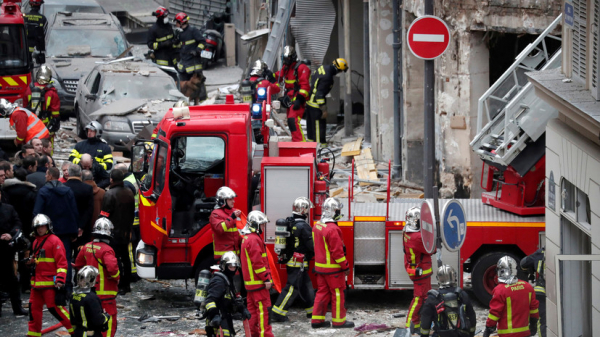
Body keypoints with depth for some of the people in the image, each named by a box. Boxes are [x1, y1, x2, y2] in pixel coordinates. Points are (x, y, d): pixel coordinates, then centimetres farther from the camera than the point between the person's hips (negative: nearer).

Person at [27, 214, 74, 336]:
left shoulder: (54, 241, -9)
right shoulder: (36, 242, 17)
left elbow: (62, 262, -14)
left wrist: (60, 280, -21)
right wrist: (31, 261, 10)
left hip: (50, 282, -8)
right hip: (37, 282, 8)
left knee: (54, 307, -10)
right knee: (34, 307, 10)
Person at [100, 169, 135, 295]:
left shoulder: (110, 194, -16)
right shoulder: (129, 193, 9)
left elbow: (104, 214, -17)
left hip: (114, 233, -8)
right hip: (125, 232, 8)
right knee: (125, 257, 15)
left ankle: (119, 286, -8)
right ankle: (126, 284, 22)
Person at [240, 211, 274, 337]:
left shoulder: (247, 239, 17)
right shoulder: (254, 240, -16)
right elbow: (257, 262, -22)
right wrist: (266, 278, -19)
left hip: (250, 282, 10)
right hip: (258, 282, -10)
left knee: (253, 308, 13)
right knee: (264, 308, -10)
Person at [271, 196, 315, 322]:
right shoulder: (303, 227, -19)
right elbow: (311, 247, -15)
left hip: (290, 261, 9)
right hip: (299, 263, -9)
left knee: (306, 286, 18)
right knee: (292, 288, -5)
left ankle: (312, 310, 26)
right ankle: (277, 313, -6)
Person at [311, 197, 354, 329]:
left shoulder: (317, 226, 5)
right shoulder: (332, 229, -23)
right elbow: (337, 251, -22)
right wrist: (345, 267, -12)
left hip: (320, 266, 8)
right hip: (333, 268, -8)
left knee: (322, 292, 14)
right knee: (337, 293, 3)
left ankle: (317, 319, 16)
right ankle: (338, 320, 9)